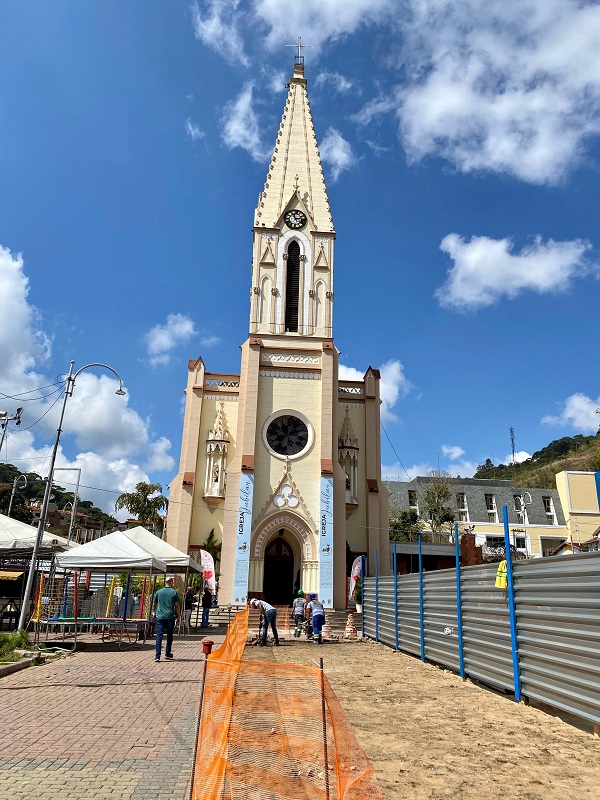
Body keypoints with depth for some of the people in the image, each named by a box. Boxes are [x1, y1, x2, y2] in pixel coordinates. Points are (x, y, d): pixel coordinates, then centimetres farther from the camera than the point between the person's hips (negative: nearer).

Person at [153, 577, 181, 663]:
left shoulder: (159, 592, 5)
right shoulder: (174, 592, -2)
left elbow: (154, 605, 14)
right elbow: (177, 606, -3)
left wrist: (155, 613, 32)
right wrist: (178, 616, 7)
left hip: (160, 617, 1)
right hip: (170, 617, -1)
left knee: (159, 636, 0)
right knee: (169, 636, 14)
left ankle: (158, 656, -9)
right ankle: (168, 654, 23)